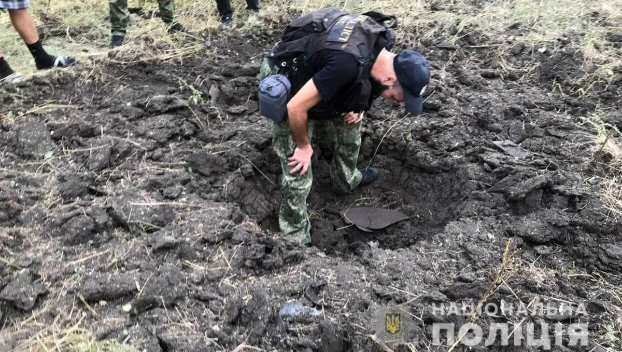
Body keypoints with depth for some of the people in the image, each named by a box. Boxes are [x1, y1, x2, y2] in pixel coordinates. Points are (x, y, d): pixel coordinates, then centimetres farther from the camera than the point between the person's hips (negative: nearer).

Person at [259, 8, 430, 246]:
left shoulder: (380, 43, -13)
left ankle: (347, 180, 40)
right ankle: (295, 236, 12)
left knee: (349, 124, 16)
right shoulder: (347, 65, -40)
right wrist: (304, 146, -15)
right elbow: (295, 108, -32)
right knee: (297, 167, -6)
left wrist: (357, 108, -2)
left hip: (312, 72, 8)